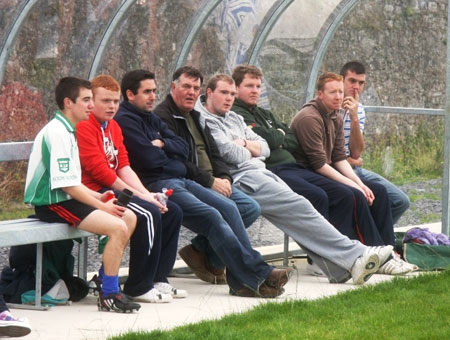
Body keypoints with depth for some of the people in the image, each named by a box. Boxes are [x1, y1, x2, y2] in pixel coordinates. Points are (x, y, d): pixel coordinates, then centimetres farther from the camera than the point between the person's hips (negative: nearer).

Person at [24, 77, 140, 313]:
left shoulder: (68, 130, 16)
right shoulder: (57, 132, -18)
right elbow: (66, 185, -22)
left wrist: (97, 196, 7)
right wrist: (102, 206, -16)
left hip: (65, 199, 10)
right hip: (52, 204, -10)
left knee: (129, 218, 9)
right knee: (118, 227, -22)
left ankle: (106, 278, 17)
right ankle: (109, 295, -15)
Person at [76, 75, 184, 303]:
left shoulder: (113, 126, 18)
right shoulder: (84, 127, -12)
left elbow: (124, 166, 12)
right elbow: (99, 171, -18)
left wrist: (147, 194, -4)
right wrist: (139, 195, -16)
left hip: (115, 189, 10)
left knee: (172, 212, 3)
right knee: (148, 214, -26)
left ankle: (158, 279, 6)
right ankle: (138, 288, -19)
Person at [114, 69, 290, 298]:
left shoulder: (151, 118, 24)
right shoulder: (125, 120, -6)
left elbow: (183, 148, 16)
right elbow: (149, 159, -17)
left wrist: (162, 145, -4)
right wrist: (170, 156, 4)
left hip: (179, 181, 10)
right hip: (156, 184, -10)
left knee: (227, 207, -7)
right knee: (212, 216, -22)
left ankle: (241, 281, -14)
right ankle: (257, 277, -20)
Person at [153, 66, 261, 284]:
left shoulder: (195, 117, 23)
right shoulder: (162, 117, -8)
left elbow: (214, 154, 22)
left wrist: (224, 178, 1)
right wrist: (210, 182, -18)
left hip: (212, 183, 9)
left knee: (251, 208, -5)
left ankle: (200, 249, -1)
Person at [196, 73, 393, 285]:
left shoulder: (234, 118, 26)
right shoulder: (203, 120, -2)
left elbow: (264, 148, 20)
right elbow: (231, 155, -14)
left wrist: (243, 143, 1)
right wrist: (248, 150, 7)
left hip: (260, 172, 9)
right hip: (241, 178, -9)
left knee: (297, 208, -11)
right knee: (298, 206, -18)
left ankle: (338, 268, -19)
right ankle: (355, 256, -20)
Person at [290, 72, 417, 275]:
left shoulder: (335, 119, 14)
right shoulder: (309, 118, -17)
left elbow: (340, 159, 10)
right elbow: (319, 164, -22)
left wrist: (360, 184, -7)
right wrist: (355, 186, -21)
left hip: (325, 175, 10)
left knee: (378, 191, 0)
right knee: (356, 197, -27)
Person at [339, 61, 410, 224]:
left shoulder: (358, 109, 10)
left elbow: (356, 154, -1)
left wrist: (354, 118, -14)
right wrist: (350, 161, 0)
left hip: (353, 169, 8)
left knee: (400, 201, 2)